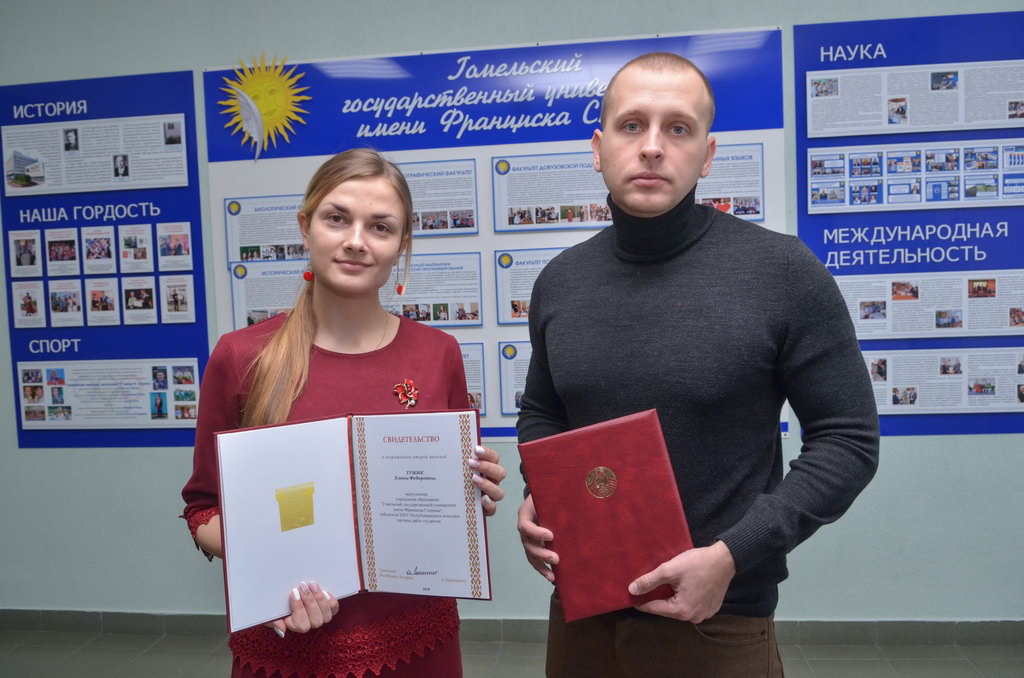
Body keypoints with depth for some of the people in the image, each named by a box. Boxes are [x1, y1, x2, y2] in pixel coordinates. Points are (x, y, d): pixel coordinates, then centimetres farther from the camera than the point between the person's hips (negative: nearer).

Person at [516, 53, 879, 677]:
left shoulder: (784, 273, -12)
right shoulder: (559, 281, 0)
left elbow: (848, 439, -9)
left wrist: (732, 554, -18)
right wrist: (536, 498, -5)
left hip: (718, 620, -3)